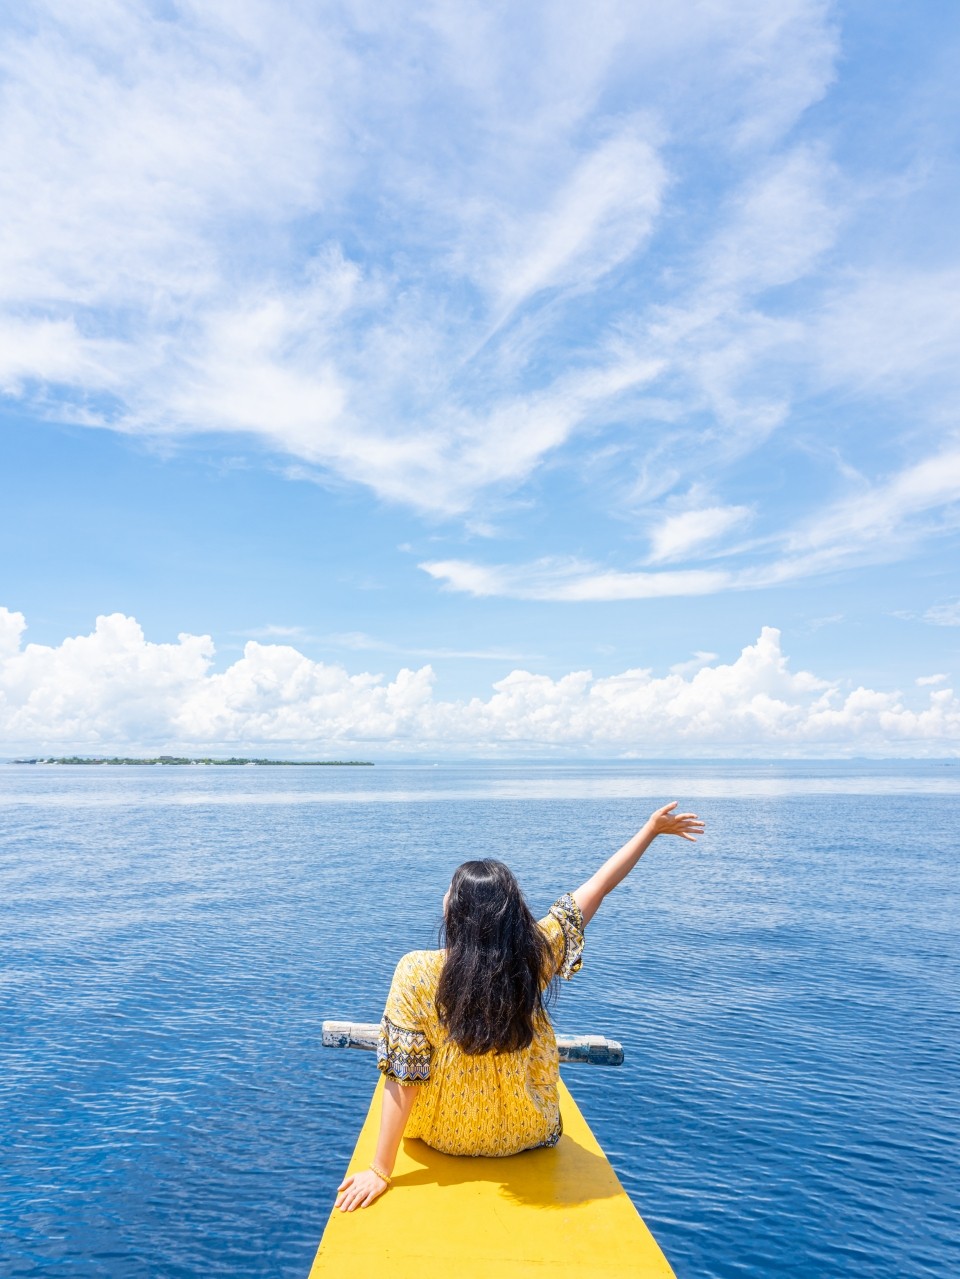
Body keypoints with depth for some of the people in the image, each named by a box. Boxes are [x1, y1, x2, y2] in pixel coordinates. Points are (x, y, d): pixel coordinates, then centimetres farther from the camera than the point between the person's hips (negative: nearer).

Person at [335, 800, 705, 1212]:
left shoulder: (417, 973, -27)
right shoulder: (534, 956, -21)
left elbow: (403, 1078, -24)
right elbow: (597, 888, -12)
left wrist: (380, 1171, -14)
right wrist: (652, 828, -2)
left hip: (443, 1138, -1)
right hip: (528, 1135, 1)